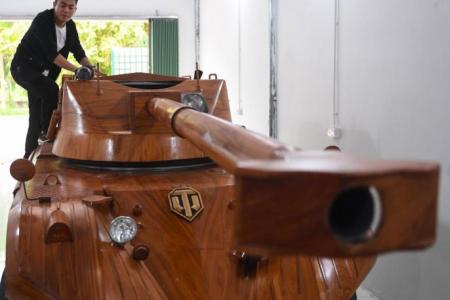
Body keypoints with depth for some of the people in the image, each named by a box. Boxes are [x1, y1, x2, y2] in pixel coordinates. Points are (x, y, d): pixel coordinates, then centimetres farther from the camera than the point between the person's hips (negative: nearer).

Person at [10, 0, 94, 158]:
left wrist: (90, 68, -17)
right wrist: (76, 70, -39)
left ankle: (30, 156, 16)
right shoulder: (42, 20, -24)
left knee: (37, 116, 8)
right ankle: (47, 132, -15)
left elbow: (78, 51, 1)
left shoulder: (70, 26, -1)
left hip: (41, 73, 8)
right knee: (51, 90, -31)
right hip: (23, 68, -8)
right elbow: (51, 53, -33)